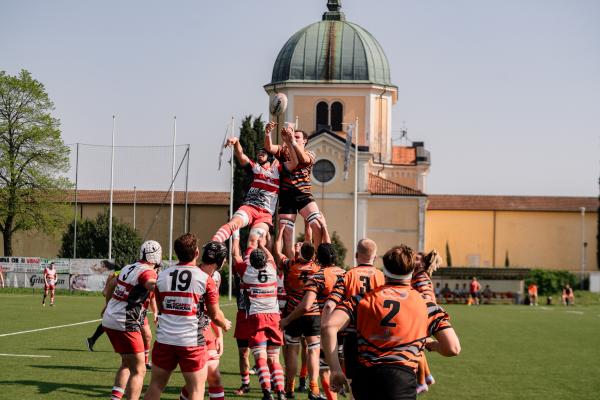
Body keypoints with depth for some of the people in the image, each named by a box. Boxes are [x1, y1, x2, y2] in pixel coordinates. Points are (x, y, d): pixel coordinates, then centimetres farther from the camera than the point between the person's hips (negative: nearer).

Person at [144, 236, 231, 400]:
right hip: (192, 342, -3)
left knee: (156, 385, 14)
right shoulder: (206, 279, -8)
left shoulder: (163, 276, 3)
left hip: (164, 339, 4)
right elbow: (215, 315, -2)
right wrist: (225, 324, 19)